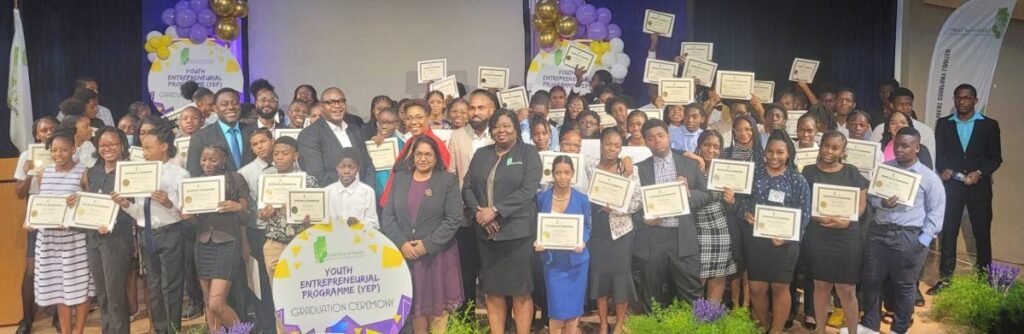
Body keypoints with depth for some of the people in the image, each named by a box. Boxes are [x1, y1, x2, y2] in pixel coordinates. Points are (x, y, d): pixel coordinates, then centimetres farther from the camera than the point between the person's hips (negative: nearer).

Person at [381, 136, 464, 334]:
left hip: (437, 254, -2)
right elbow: (388, 216, 4)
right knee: (415, 303, 9)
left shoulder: (448, 180, 0)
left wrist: (428, 244, -14)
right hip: (406, 254, 3)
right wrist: (402, 243, -10)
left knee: (437, 303, 4)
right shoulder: (400, 178, 9)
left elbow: (454, 219, -8)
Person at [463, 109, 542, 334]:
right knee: (493, 291, 9)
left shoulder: (528, 152, 0)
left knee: (521, 292, 2)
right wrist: (478, 211, -10)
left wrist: (495, 210, -17)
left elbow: (528, 189, -12)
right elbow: (467, 187, 8)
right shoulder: (481, 154, 13)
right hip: (486, 232, 4)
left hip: (518, 231, -4)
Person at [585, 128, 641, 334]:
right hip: (597, 230, 2)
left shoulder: (628, 169, -5)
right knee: (599, 274, 7)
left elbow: (637, 202, -7)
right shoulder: (590, 166, 1)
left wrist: (614, 208, -19)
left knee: (621, 275, 2)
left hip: (621, 230, -2)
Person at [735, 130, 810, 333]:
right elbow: (741, 201, 6)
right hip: (755, 240, 2)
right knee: (756, 287, 6)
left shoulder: (797, 180, -2)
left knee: (780, 287, 6)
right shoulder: (754, 175, 4)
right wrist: (746, 214, -15)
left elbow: (804, 213, -5)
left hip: (784, 242, -2)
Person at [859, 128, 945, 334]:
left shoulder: (929, 177, 0)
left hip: (909, 237, -3)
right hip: (878, 232, 3)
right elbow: (870, 196, 9)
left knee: (904, 286, 7)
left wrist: (924, 240, -9)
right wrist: (882, 203, -14)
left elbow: (936, 212, -1)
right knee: (871, 280, 10)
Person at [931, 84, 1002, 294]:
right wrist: (942, 170, -12)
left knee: (982, 234, 5)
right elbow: (939, 154, 7)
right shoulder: (943, 124, 8)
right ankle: (945, 278, 9)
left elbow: (996, 157, 1)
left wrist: (979, 173, -14)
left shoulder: (989, 125, 3)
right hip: (951, 185, 1)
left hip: (979, 186, -1)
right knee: (948, 233, 3)